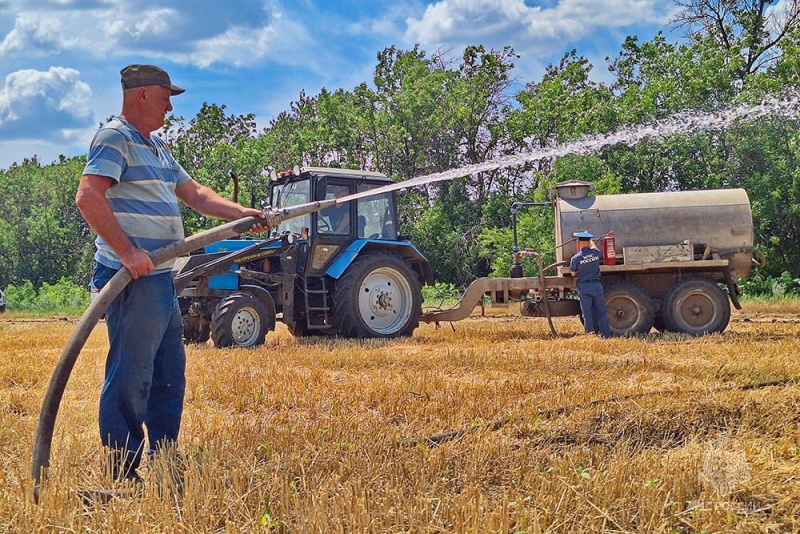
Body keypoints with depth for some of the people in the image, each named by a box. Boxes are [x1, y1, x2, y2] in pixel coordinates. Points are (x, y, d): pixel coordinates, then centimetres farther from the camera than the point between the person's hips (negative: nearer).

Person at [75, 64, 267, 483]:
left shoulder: (155, 147, 21)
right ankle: (123, 474, -1)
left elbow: (193, 193, 23)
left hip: (160, 277, 11)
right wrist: (127, 251, -28)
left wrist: (240, 213, 9)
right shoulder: (115, 138, -10)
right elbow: (88, 197, -23)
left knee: (169, 373, 17)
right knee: (130, 377, -7)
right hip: (133, 278, -11)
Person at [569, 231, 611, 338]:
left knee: (587, 311, 5)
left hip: (583, 286, -2)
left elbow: (573, 273, 2)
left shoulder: (575, 258, -12)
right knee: (601, 311, 9)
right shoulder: (596, 253, -3)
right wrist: (589, 239, 40)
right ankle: (606, 334, 10)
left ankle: (590, 332, 9)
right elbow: (593, 246, 22)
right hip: (596, 285, 2)